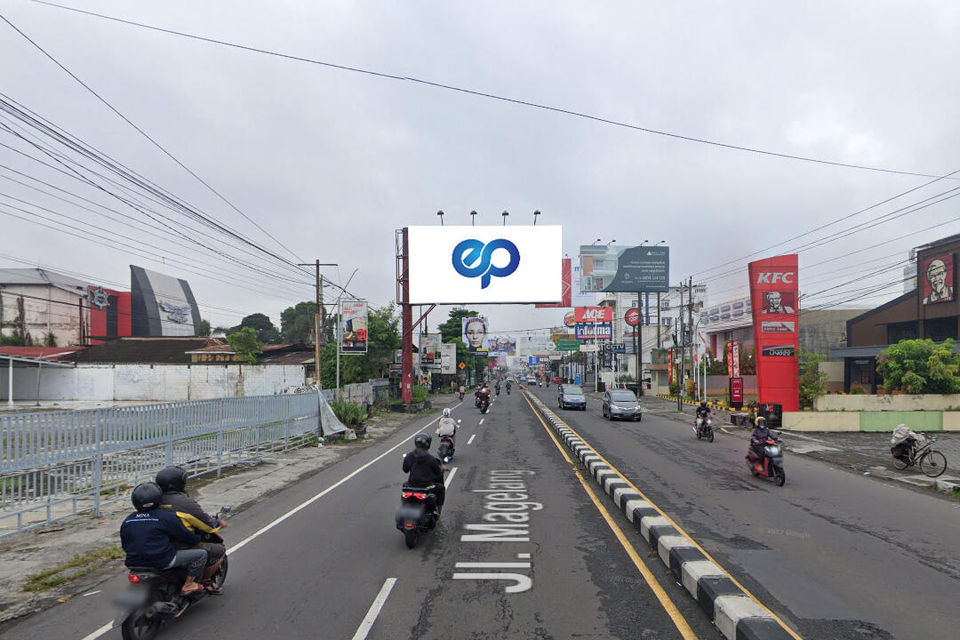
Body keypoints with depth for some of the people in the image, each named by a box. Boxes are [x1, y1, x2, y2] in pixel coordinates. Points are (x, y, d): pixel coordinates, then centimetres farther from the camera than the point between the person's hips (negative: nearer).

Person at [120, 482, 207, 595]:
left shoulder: (126, 521, 6)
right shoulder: (165, 517, -11)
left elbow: (125, 546, 18)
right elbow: (185, 536, -4)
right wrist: (198, 539, 16)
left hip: (134, 564, 7)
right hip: (162, 562, -7)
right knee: (201, 554, -1)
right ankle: (188, 585, -1)